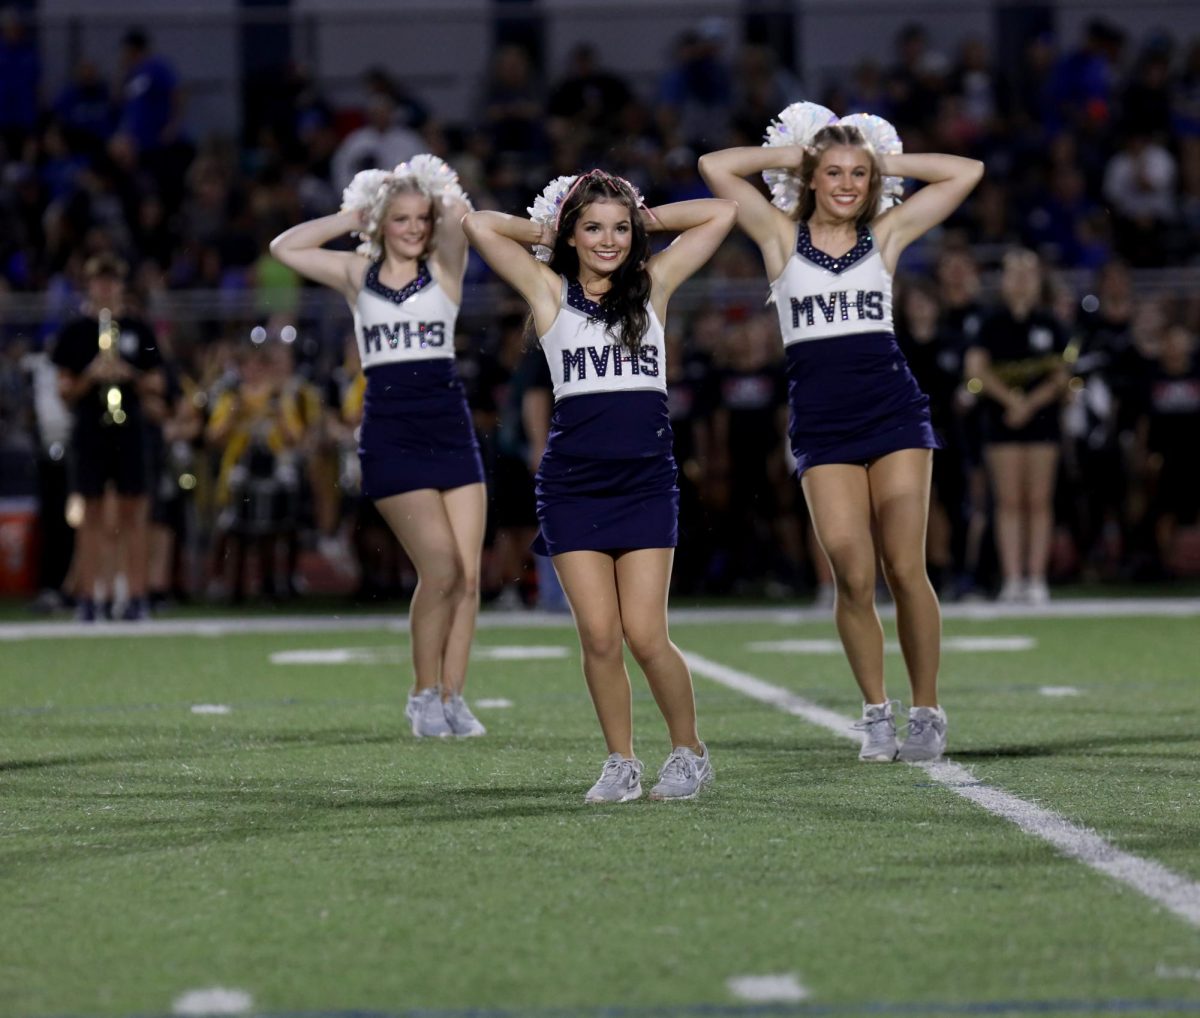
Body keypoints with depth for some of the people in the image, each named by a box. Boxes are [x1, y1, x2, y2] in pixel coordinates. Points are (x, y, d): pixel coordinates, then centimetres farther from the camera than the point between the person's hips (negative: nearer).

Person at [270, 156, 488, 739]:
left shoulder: (444, 268, 7)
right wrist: (353, 217, 7)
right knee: (441, 569, -12)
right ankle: (424, 694, 3)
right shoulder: (357, 275, 10)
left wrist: (439, 194, 8)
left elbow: (458, 216, -12)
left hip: (451, 429, 2)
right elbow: (284, 248, 6)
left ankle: (452, 696, 9)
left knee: (468, 576, -3)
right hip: (391, 438, -2)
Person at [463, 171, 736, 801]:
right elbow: (479, 226, -1)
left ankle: (688, 751, 11)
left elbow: (722, 214, 11)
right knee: (598, 635, -4)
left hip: (646, 482, 0)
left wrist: (645, 220, 14)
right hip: (572, 483, 0)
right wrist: (544, 230, 11)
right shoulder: (550, 291, 6)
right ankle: (621, 764, 10)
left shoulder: (653, 284, 10)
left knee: (644, 634, -7)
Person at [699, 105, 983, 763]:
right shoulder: (783, 236, 7)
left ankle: (926, 712, 6)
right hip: (822, 424, 0)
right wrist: (790, 154, 7)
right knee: (853, 577, -7)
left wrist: (887, 162, 11)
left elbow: (967, 173, 11)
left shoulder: (886, 235, 10)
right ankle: (876, 713, 7)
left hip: (893, 411, 0)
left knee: (905, 569, -4)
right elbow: (714, 166, 0)